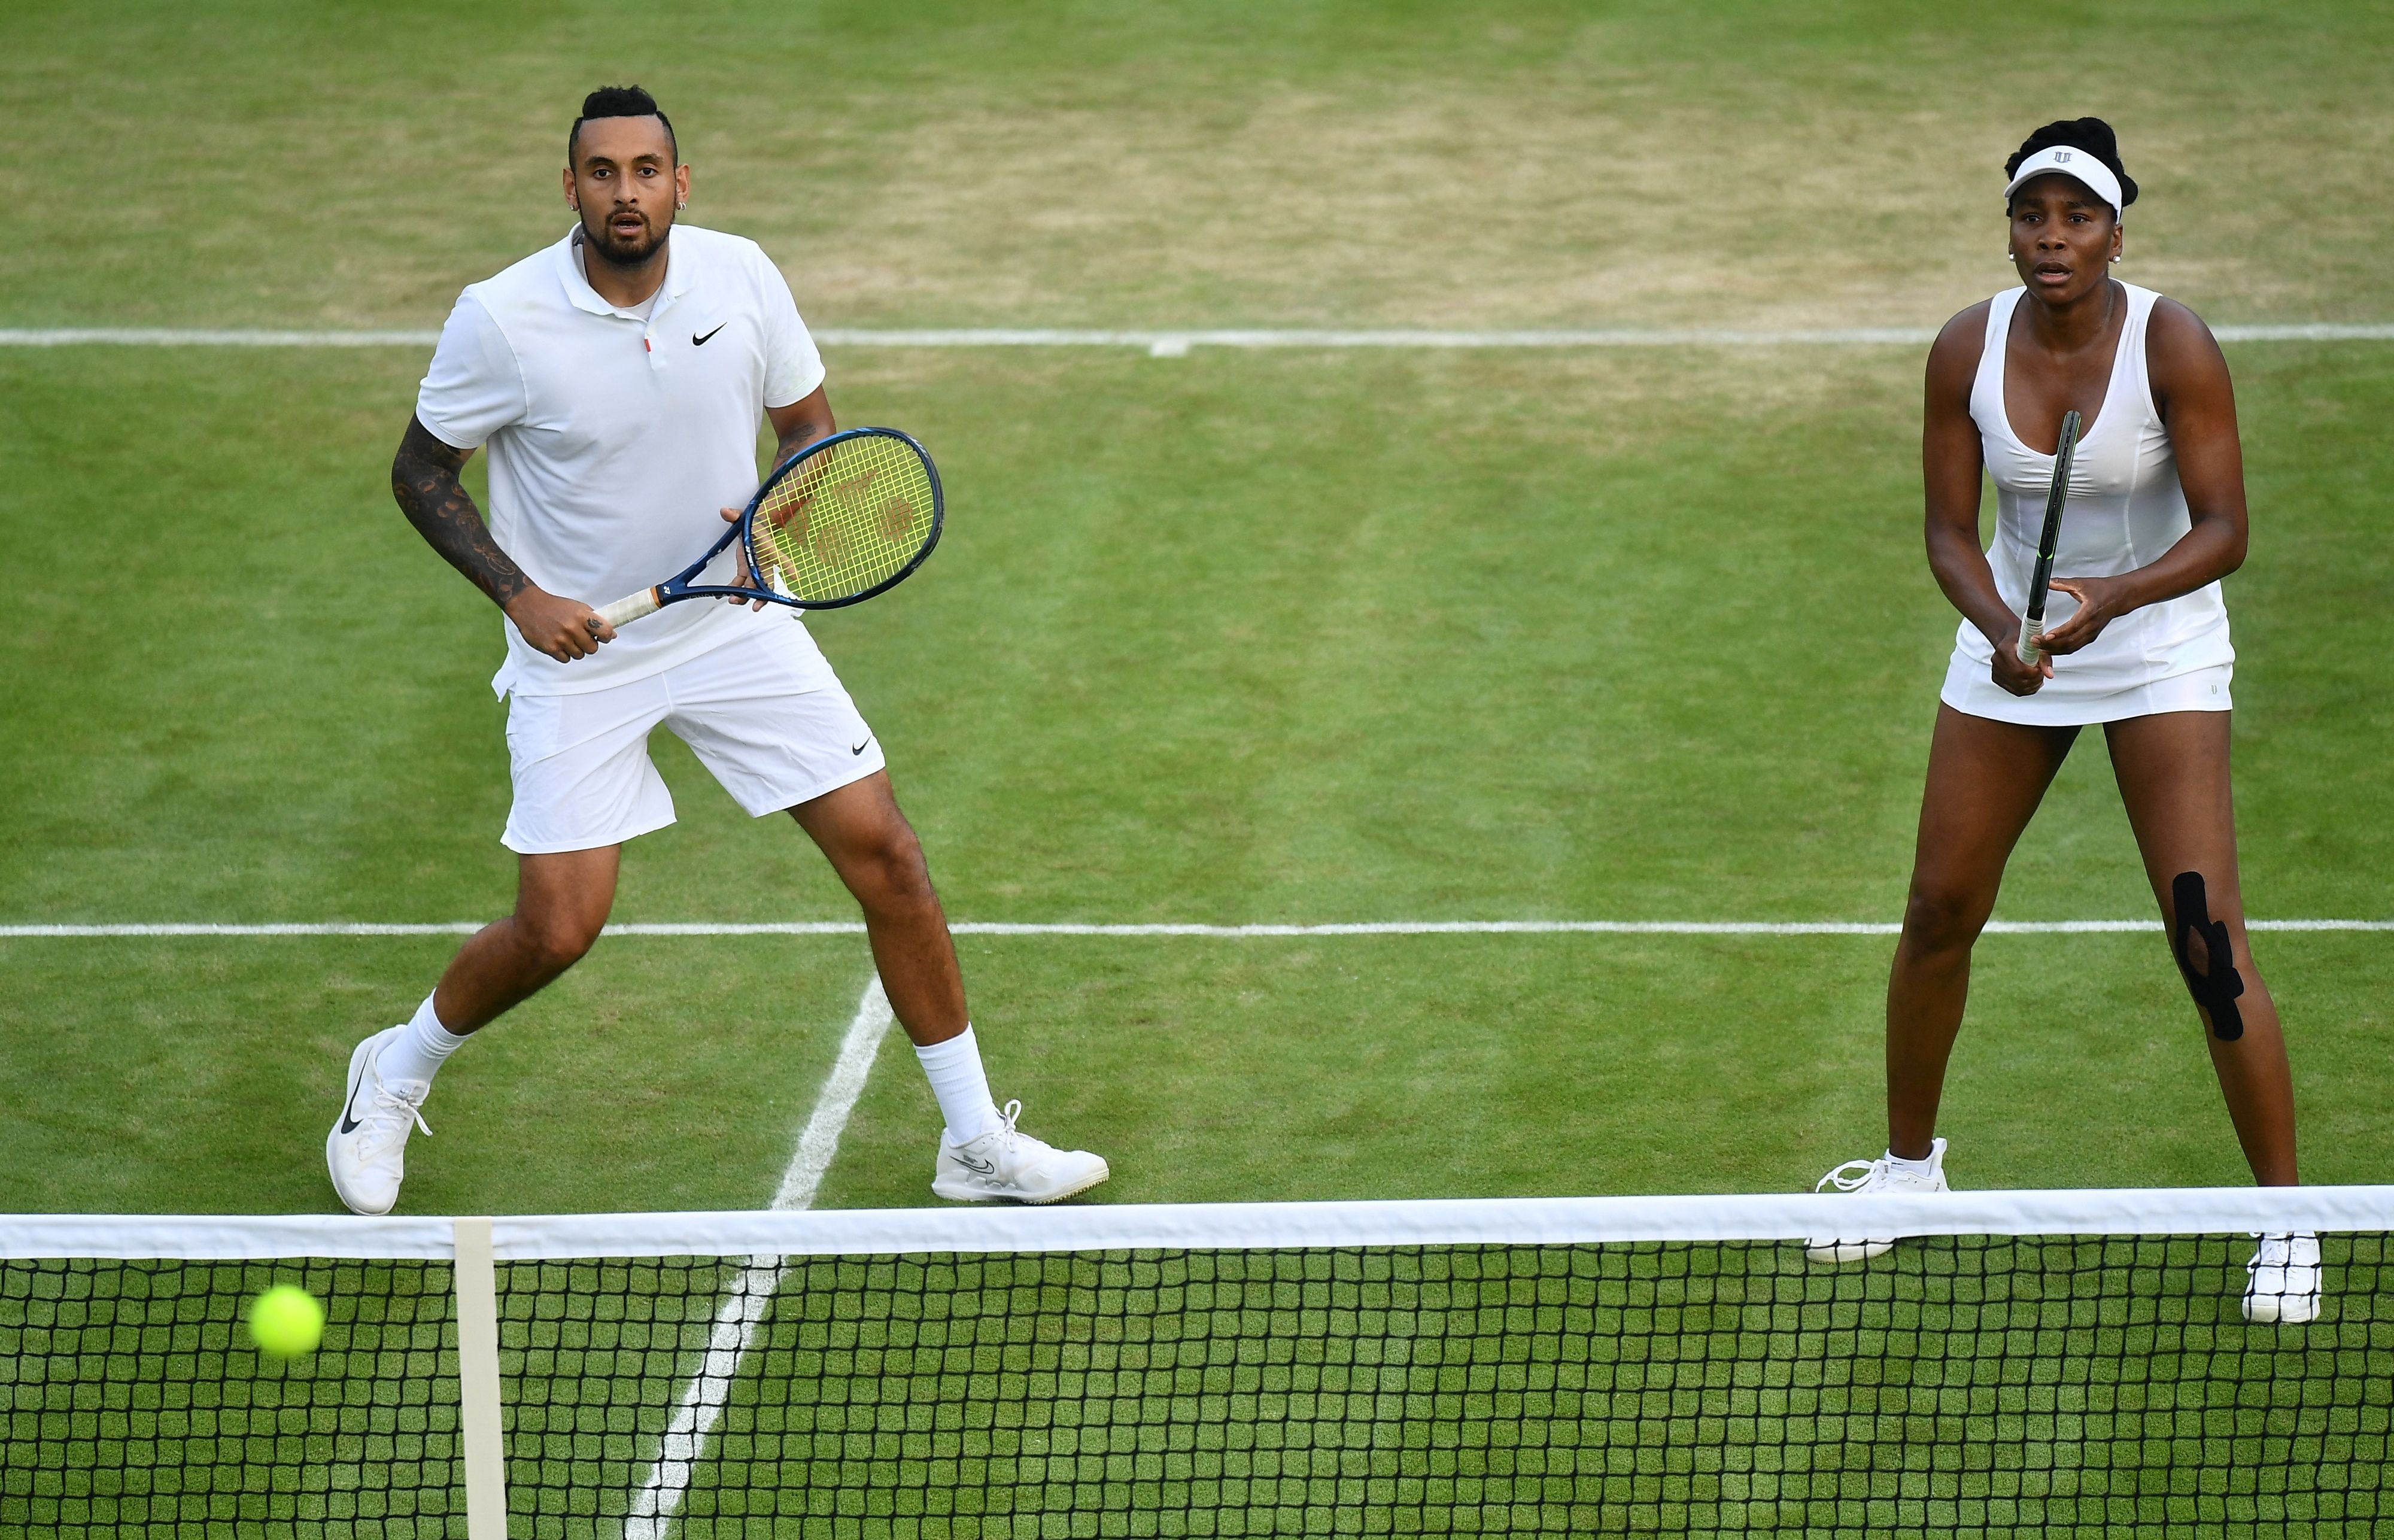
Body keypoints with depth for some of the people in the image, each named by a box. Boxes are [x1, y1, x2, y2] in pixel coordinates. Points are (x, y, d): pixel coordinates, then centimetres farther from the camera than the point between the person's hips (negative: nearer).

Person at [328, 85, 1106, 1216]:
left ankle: (976, 1142, 10)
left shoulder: (741, 277, -9)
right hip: (579, 646, -3)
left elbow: (809, 426, 5)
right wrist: (520, 594, -17)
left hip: (735, 623, 3)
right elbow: (421, 472, -5)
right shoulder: (501, 320, -18)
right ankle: (394, 1077, 22)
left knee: (885, 856, -3)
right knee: (558, 929, -9)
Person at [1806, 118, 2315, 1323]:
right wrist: (2001, 627, -25)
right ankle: (1909, 1164, 30)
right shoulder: (1966, 351, -11)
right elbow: (1950, 530, -5)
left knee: (2206, 938, -11)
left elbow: (2222, 530, -19)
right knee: (1939, 909, 7)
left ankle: (2287, 1221, -1)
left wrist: (2107, 600, -35)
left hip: (2158, 644, -4)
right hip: (2012, 641, 4)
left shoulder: (2173, 347, -20)